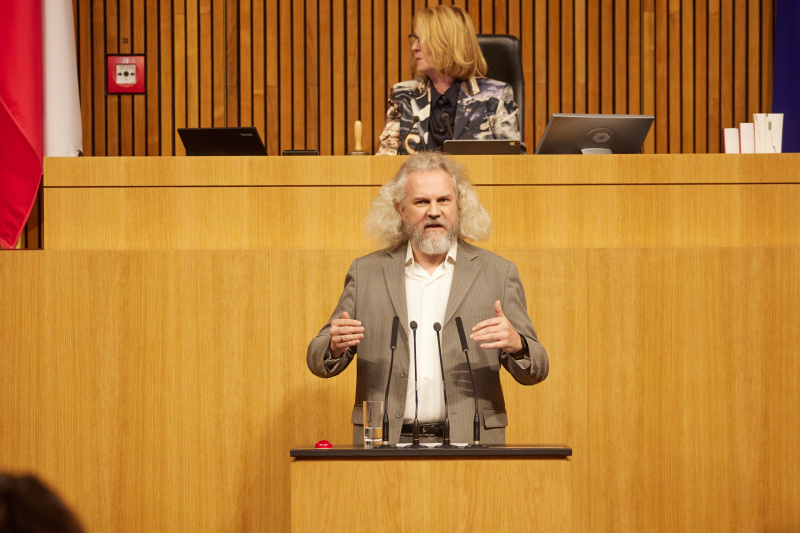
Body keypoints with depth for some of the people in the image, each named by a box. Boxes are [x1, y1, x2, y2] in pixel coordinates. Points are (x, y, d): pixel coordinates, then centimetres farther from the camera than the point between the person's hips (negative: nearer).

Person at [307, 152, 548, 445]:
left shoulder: (499, 273, 11)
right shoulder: (366, 272, 14)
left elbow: (534, 372, 9)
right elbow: (319, 362, 15)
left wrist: (516, 345, -13)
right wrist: (335, 346, -8)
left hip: (469, 443, -2)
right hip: (385, 446, 2)